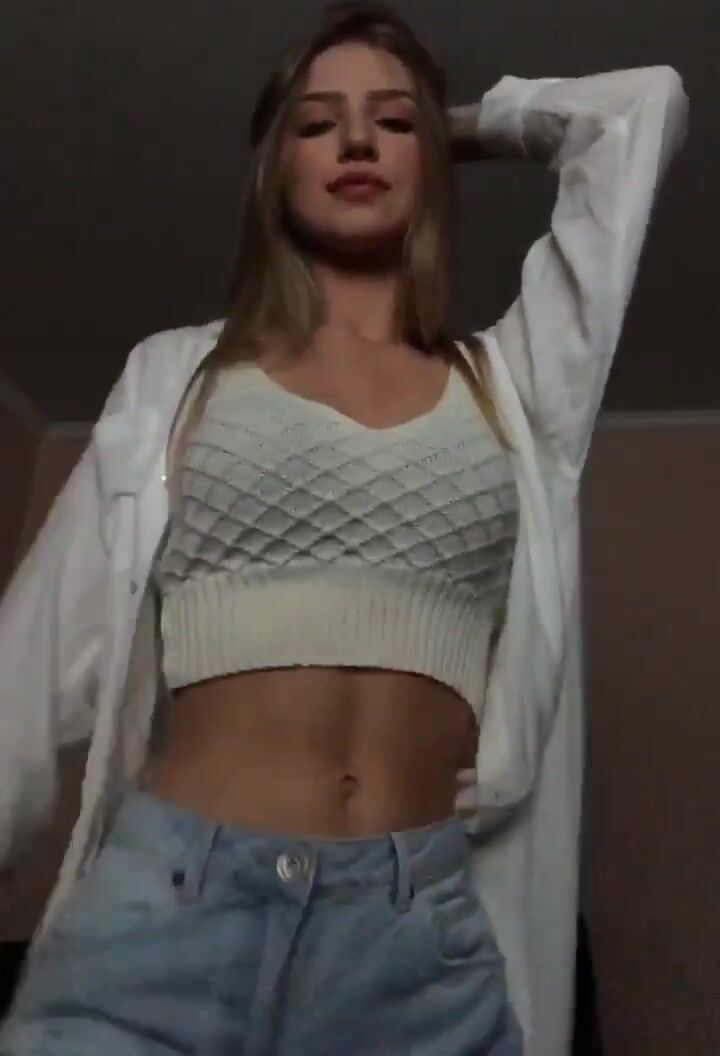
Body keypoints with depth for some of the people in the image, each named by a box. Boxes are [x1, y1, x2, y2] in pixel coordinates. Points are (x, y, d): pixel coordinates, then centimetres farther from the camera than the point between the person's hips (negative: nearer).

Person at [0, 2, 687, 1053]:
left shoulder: (512, 380, 10)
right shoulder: (176, 373, 7)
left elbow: (643, 105, 16)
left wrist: (469, 124, 25)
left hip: (426, 934, 2)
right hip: (168, 906, -1)